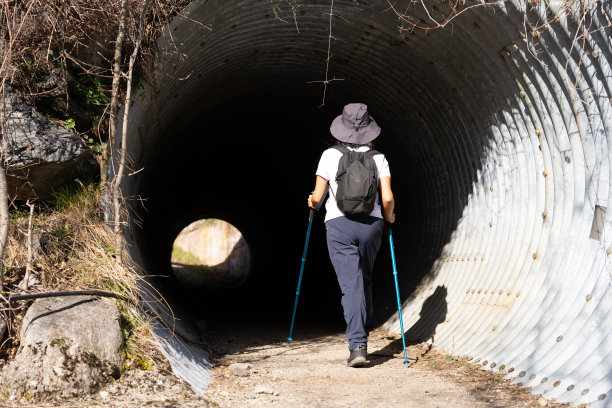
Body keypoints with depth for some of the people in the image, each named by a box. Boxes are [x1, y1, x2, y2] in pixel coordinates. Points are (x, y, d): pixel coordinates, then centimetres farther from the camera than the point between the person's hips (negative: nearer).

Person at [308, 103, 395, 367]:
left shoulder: (330, 155, -1)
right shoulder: (378, 158, 3)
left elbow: (317, 196, -1)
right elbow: (387, 199, -3)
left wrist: (313, 203, 23)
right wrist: (388, 217, 17)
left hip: (339, 224, -2)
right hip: (371, 223, 2)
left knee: (350, 284, -5)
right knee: (364, 280, 22)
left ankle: (358, 345, -14)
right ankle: (365, 329, 33)